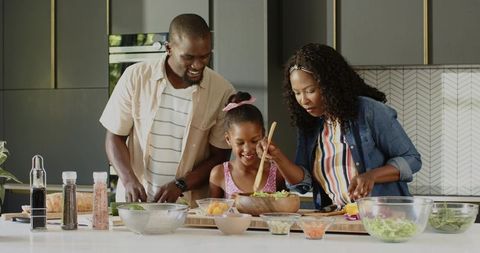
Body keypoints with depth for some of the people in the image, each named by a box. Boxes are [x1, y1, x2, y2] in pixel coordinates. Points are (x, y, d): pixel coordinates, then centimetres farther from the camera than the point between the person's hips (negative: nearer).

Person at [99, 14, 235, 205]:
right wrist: (129, 180, -11)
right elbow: (115, 138, 5)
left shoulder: (222, 91, -2)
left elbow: (219, 157, 3)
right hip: (135, 199, 0)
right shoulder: (136, 77, 0)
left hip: (190, 204, 0)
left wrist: (180, 185, -11)